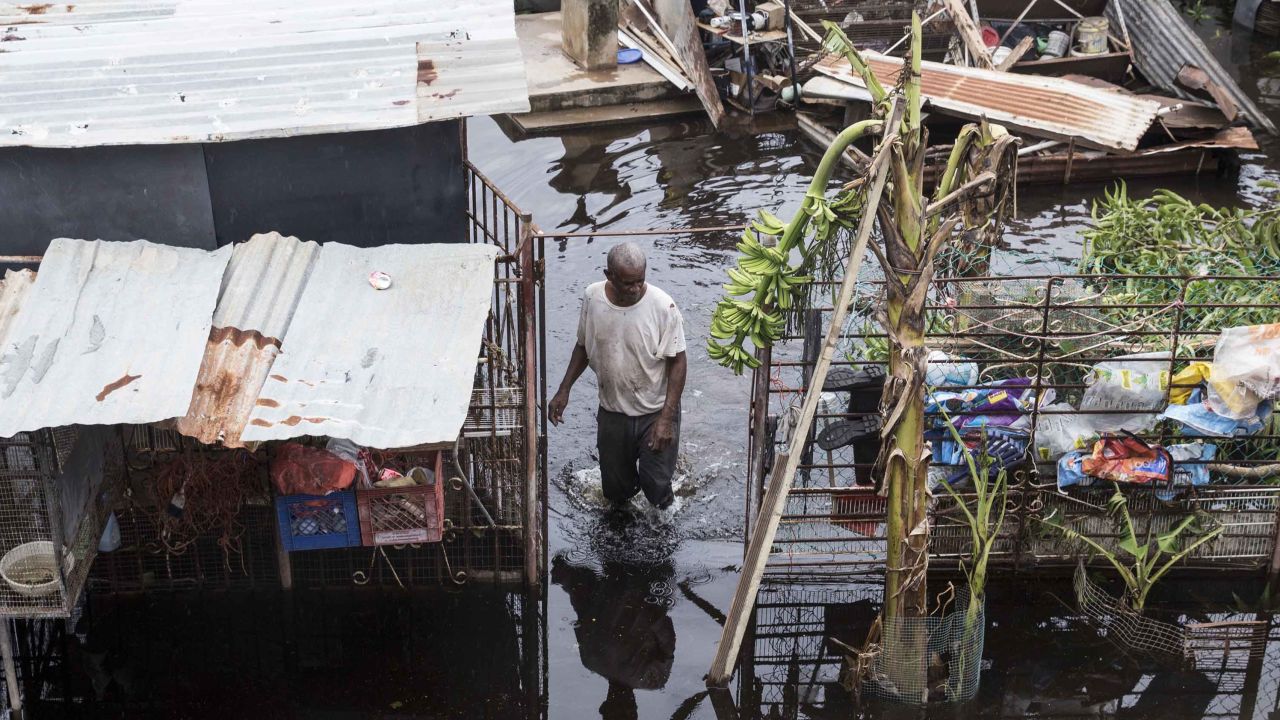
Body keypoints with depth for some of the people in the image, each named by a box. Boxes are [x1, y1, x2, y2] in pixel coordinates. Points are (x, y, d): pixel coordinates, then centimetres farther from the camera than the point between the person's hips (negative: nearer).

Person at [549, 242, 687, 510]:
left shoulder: (663, 307, -23)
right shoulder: (592, 298, -13)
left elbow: (677, 362, -16)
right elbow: (583, 346, 5)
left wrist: (666, 418, -21)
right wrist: (564, 390, -1)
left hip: (654, 412, -3)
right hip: (612, 411, 3)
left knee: (656, 486, 3)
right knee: (615, 489, 17)